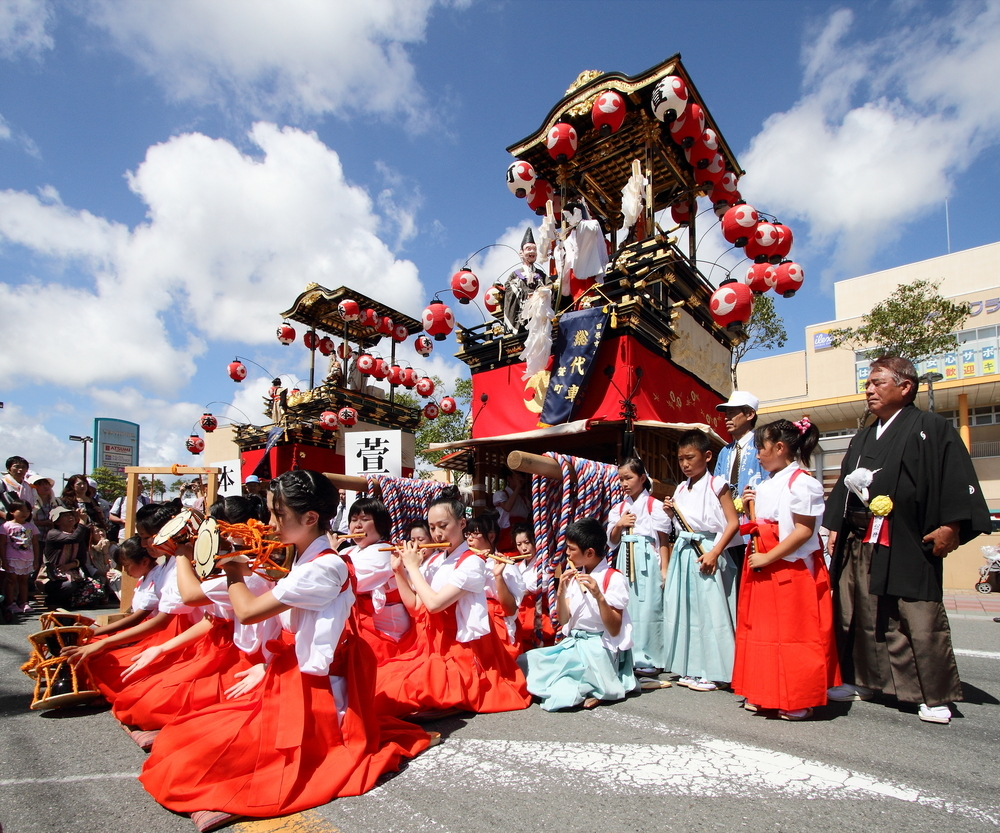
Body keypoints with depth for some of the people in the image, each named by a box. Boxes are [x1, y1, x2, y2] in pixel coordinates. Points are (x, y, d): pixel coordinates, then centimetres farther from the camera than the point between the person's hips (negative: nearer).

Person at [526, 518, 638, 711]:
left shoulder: (614, 579, -9)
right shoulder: (574, 577, 11)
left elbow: (614, 630, -13)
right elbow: (563, 620, 8)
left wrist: (599, 596, -27)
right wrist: (561, 591, -8)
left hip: (599, 647, -7)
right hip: (572, 643, 7)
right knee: (531, 660, -16)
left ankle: (593, 690, -7)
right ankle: (586, 687, -6)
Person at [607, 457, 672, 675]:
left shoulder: (654, 506, -2)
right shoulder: (618, 509, 12)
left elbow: (664, 540, -3)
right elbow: (612, 541, 14)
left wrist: (664, 570, -7)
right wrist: (619, 525, -4)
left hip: (647, 561, -5)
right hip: (625, 561, 5)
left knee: (648, 607, -4)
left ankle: (648, 659, 5)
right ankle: (629, 657, 16)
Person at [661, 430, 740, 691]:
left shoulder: (716, 485, -5)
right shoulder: (681, 489, 13)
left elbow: (733, 522, -11)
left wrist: (714, 552, -19)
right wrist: (671, 511, 1)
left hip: (707, 551, -7)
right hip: (684, 553, 7)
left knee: (710, 610, -3)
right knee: (684, 610, 9)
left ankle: (711, 673, 8)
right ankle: (690, 669, 21)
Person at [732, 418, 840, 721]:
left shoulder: (801, 483, -12)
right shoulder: (767, 485, 15)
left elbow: (804, 530, -19)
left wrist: (767, 558, -20)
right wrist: (750, 507, 5)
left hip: (792, 569, -9)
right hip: (762, 568, 9)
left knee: (792, 633, -1)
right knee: (761, 629, 12)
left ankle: (798, 701, 12)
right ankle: (762, 694, 23)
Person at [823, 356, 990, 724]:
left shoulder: (930, 428, -1)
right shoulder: (863, 439, 20)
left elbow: (957, 479, -9)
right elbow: (845, 484, 22)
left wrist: (950, 527, -16)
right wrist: (835, 527, 17)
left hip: (907, 545, -6)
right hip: (858, 543, 7)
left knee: (921, 621, -2)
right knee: (861, 617, 11)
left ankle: (936, 696, 13)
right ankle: (862, 681, 25)